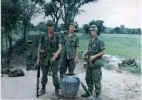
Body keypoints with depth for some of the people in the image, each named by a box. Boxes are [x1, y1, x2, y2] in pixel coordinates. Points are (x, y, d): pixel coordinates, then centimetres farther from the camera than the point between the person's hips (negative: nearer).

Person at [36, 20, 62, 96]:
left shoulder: (56, 36, 0)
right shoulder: (43, 36, 3)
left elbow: (60, 48, -7)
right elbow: (39, 47, 8)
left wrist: (55, 55, -22)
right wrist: (38, 58, 5)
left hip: (54, 59, -1)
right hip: (45, 58, 2)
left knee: (55, 75, -4)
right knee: (44, 75, 8)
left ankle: (57, 90, 12)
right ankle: (43, 89, 26)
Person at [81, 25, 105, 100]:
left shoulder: (100, 41, -12)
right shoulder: (90, 41, 11)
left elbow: (103, 52, -14)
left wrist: (94, 56, -22)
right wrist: (85, 54, 0)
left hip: (96, 63, -8)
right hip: (89, 63, 8)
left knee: (96, 80, 0)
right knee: (88, 78, 15)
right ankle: (89, 92, 31)